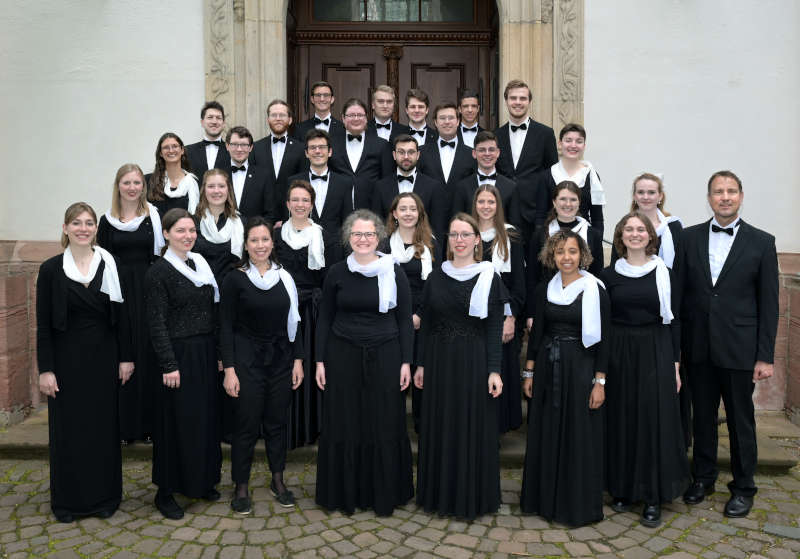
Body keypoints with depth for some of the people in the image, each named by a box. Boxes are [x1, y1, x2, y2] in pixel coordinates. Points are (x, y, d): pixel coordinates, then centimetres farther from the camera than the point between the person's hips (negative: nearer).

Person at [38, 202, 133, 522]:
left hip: (103, 358, 1)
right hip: (67, 359, -1)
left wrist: (125, 357, 1)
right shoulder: (51, 269, -3)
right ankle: (68, 500, 22)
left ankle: (104, 496, 23)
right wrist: (45, 369, -7)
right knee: (67, 428, 6)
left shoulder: (109, 266, 1)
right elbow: (43, 324, -3)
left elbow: (121, 316, 4)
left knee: (104, 425, 8)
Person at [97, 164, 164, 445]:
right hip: (118, 292, 1)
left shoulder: (155, 217, 4)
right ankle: (125, 424, 13)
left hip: (148, 291, -1)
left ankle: (150, 422, 12)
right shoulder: (107, 221, 7)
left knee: (149, 353, 1)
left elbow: (163, 255, 1)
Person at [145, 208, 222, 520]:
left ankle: (201, 482, 29)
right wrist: (168, 365, -18)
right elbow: (157, 323, -13)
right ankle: (165, 492, 15)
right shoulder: (159, 272, -10)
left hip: (206, 354, 7)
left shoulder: (200, 264, 11)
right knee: (177, 421, 0)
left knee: (206, 417, 13)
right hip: (179, 354, -7)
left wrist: (217, 354, 11)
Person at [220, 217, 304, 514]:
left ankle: (278, 480, 27)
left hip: (281, 358, 4)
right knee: (247, 424, 2)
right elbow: (226, 326, -6)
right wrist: (229, 369, -11)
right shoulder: (235, 279, -6)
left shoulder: (284, 277, 5)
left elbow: (294, 321, 9)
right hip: (247, 359, -3)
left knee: (277, 421, 12)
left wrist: (298, 359, 4)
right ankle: (241, 487, 18)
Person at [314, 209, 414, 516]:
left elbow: (405, 319, 1)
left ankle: (384, 494, 22)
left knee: (385, 426, 6)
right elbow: (324, 319, 7)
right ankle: (344, 493, 23)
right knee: (344, 425, 7)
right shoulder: (337, 273, 2)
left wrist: (406, 361, -4)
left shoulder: (393, 271, -2)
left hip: (384, 356, -1)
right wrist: (320, 361, 2)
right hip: (343, 356, 1)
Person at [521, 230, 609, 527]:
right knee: (546, 434, 11)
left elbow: (603, 338, -7)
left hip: (581, 367, -4)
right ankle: (546, 498, 26)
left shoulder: (595, 290, -8)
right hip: (548, 367, 4)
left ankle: (578, 505, 19)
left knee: (579, 437, 3)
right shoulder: (544, 289, 5)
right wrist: (528, 372, 7)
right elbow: (537, 332, 9)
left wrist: (600, 381, -11)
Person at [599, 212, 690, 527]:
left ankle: (653, 497, 11)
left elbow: (673, 320, 2)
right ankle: (622, 488, 21)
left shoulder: (662, 273, 1)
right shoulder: (609, 275, 3)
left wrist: (675, 364, -2)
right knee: (620, 420, 6)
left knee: (655, 420, 0)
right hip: (618, 353, 1)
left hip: (656, 352, -1)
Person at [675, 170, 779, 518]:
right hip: (698, 347, 2)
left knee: (741, 421, 9)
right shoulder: (690, 237, 4)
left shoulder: (761, 242, -2)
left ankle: (743, 487, 25)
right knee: (702, 417, 14)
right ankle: (703, 478, 31)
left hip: (739, 349, -2)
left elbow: (769, 304, -2)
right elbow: (679, 293, 4)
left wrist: (765, 356, -6)